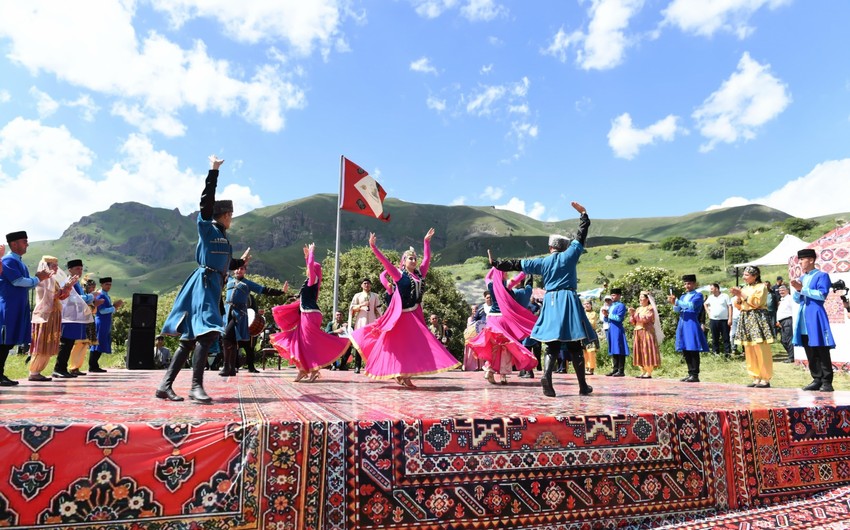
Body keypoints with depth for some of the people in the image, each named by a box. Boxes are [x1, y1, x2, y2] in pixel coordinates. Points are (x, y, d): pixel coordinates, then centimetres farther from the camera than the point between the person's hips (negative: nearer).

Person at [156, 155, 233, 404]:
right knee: (207, 332, -20)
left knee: (191, 337, 5)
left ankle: (165, 385, 7)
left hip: (214, 286, 9)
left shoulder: (223, 237, 20)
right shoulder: (207, 228, 0)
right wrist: (214, 171, -11)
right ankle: (196, 386, -20)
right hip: (204, 283, -9)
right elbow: (207, 201, -12)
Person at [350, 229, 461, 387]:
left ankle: (404, 376, 10)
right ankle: (400, 375, 6)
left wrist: (426, 242, 27)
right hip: (402, 315, -6)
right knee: (399, 345, -1)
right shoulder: (399, 274, -4)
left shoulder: (419, 273, 11)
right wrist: (373, 247, -19)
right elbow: (384, 261, -11)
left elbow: (427, 259, 22)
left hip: (415, 315, 6)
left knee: (414, 345, 5)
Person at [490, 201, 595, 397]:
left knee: (552, 346, 4)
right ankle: (583, 386, 8)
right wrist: (583, 214, 19)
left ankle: (546, 376, -19)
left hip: (550, 303, 2)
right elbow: (581, 236, 10)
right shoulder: (569, 256, 3)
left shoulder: (543, 262, 8)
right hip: (568, 302, -2)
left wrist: (497, 264, 19)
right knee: (575, 347, 3)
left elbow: (518, 264, 11)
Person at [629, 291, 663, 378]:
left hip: (647, 332, -7)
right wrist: (631, 314, -1)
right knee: (639, 351, 6)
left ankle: (649, 373, -9)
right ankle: (643, 372, 11)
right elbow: (633, 322, 15)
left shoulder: (650, 308, -1)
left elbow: (646, 319, -17)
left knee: (647, 351, -9)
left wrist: (636, 313, -14)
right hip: (638, 332, 7)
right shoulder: (638, 309, 18)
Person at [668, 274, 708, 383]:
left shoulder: (698, 295, -1)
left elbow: (691, 305, -18)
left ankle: (695, 375, -2)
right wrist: (674, 303, -10)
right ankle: (690, 373, 16)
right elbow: (677, 310, 11)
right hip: (682, 323, 7)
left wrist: (676, 301, -23)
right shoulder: (683, 296, 18)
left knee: (693, 350, -5)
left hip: (692, 324, -7)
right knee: (685, 351, 8)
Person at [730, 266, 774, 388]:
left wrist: (742, 294, -14)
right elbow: (739, 306, 18)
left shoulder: (761, 286, -2)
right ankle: (756, 378, 11)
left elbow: (756, 303, -14)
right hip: (746, 320, 7)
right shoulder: (745, 288, 18)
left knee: (761, 350, -9)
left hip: (758, 319, -7)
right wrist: (738, 297, 0)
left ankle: (765, 379, -5)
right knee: (750, 351, 6)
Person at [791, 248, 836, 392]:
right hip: (803, 318, 7)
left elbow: (822, 295, -14)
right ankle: (817, 379, 14)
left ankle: (826, 382, 1)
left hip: (816, 316, -7)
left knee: (822, 351, -3)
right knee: (810, 353, 8)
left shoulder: (822, 276, -2)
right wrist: (797, 290, -3)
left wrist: (803, 289, -13)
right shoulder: (801, 278, 17)